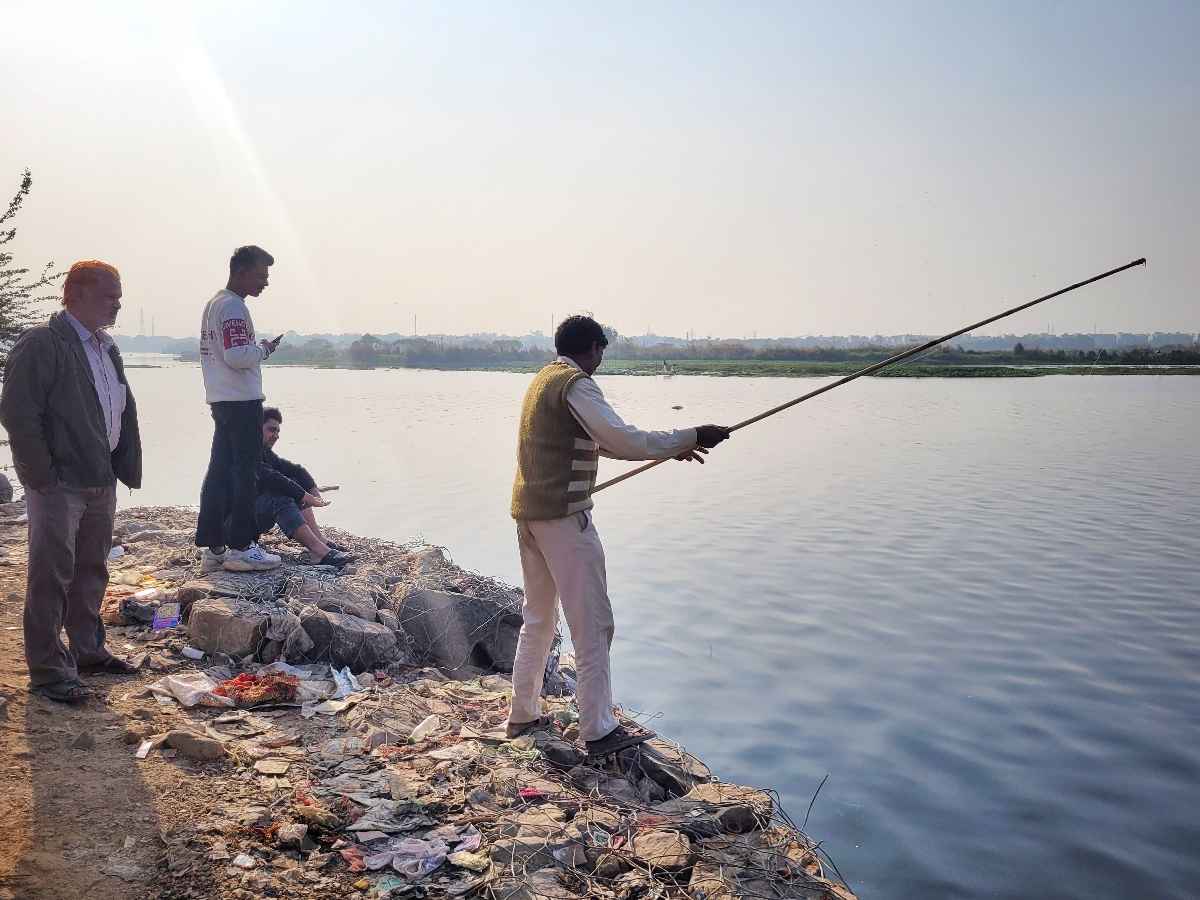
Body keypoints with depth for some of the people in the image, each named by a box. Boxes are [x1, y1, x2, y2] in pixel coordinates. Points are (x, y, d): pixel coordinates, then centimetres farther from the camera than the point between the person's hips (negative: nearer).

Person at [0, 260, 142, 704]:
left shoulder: (106, 347, 13)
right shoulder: (40, 343, -13)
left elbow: (125, 412, 20)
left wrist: (127, 466, 12)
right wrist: (43, 475, -16)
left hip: (101, 482, 8)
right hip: (59, 485, -8)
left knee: (92, 571, 18)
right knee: (52, 577, 0)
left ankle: (87, 650, 32)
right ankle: (48, 671, 9)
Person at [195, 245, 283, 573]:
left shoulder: (214, 303, 19)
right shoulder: (233, 306, -13)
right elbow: (238, 356, -22)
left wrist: (257, 349, 16)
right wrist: (265, 349, -6)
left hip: (221, 400, 10)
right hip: (242, 401, -10)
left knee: (220, 472, 9)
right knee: (244, 474, -4)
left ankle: (213, 547, 12)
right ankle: (240, 548, -1)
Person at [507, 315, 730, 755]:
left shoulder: (544, 379, 17)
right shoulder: (576, 384, -12)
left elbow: (598, 440, 22)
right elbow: (624, 441, -21)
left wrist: (670, 448, 19)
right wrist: (691, 437, -12)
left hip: (528, 514, 10)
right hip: (563, 517, -9)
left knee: (538, 618, 18)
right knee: (592, 624, -2)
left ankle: (523, 714, 27)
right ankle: (599, 731, 5)